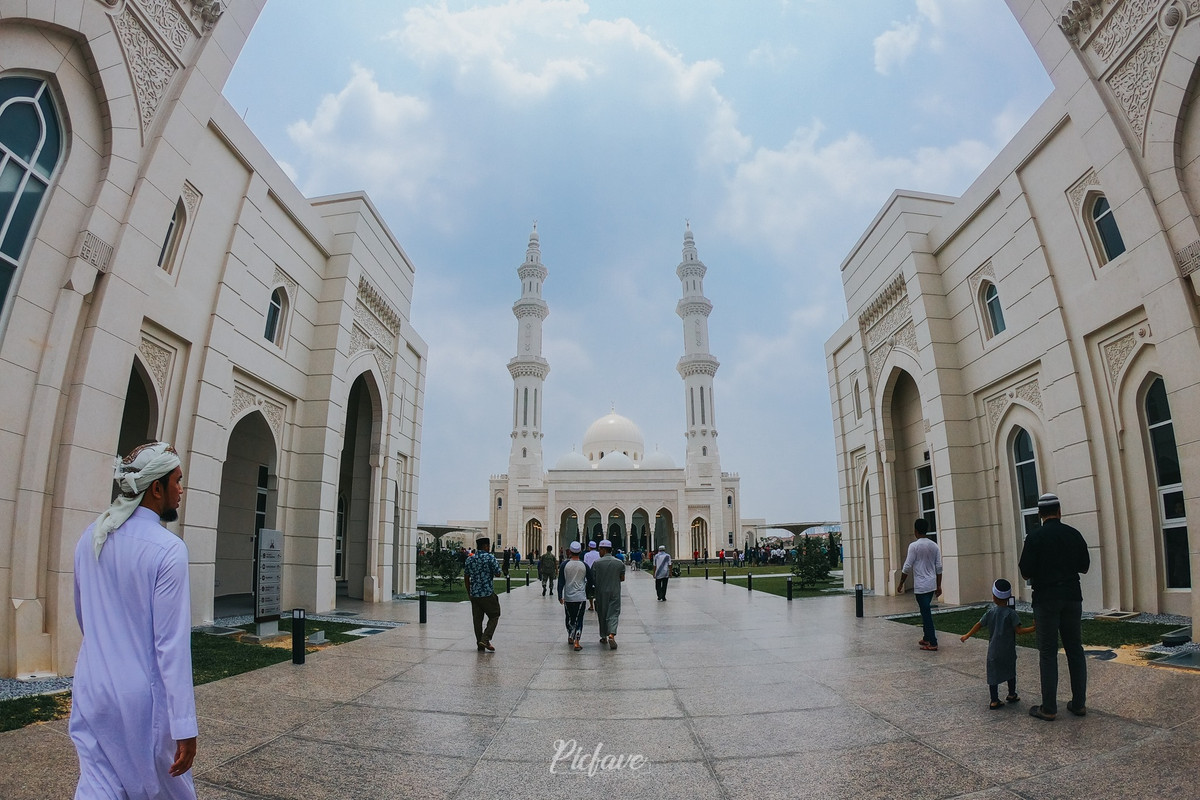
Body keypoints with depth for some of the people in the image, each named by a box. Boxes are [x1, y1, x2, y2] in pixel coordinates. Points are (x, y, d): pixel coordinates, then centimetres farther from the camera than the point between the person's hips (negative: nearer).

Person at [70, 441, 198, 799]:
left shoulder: (90, 538, 1)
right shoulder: (168, 549, -22)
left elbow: (81, 614, 17)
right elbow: (172, 645, -23)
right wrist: (185, 728, -18)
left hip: (92, 690, 6)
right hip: (142, 695, -6)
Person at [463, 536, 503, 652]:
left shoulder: (470, 559, 8)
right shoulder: (490, 558, -10)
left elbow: (466, 577, 13)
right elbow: (498, 573, -6)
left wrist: (469, 592, 22)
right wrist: (497, 565, 13)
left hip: (474, 594, 5)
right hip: (487, 593, -5)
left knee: (477, 619, 11)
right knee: (494, 616, 8)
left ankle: (480, 645, 16)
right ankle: (485, 639, -5)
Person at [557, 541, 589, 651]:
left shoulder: (565, 565, -5)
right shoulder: (584, 566, -4)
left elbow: (560, 582, -3)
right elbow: (590, 581, 5)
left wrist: (560, 596, 4)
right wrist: (588, 594, 20)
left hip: (568, 597, 1)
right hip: (581, 597, -1)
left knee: (569, 618, 18)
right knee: (579, 619, 2)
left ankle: (570, 638, 32)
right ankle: (576, 642, -7)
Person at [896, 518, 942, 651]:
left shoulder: (914, 546, -13)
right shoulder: (934, 546, 5)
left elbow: (907, 567, -12)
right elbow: (939, 567, 8)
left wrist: (900, 584, -2)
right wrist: (939, 586, 15)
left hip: (921, 586, -7)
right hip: (932, 584, 7)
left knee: (926, 613, -2)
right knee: (925, 611, 20)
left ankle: (933, 643, -1)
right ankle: (927, 638, 28)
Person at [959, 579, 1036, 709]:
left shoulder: (990, 612, -1)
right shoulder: (1011, 613, -11)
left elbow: (979, 625, 6)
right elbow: (1019, 630, -16)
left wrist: (967, 635, 17)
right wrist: (1034, 628, -10)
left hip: (993, 650, 1)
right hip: (1008, 650, -1)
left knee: (993, 674, 5)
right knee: (1010, 673, 20)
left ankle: (994, 701, 6)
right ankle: (1012, 695, 34)